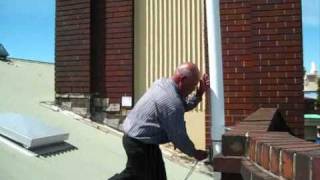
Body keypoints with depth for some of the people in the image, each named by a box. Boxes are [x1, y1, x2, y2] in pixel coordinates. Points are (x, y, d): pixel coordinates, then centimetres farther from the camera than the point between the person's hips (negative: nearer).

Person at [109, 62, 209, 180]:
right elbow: (179, 137, -17)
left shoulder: (163, 83, 1)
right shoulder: (172, 103, -27)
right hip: (140, 144, -10)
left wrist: (199, 95, -2)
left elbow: (183, 105, 13)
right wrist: (194, 153, -1)